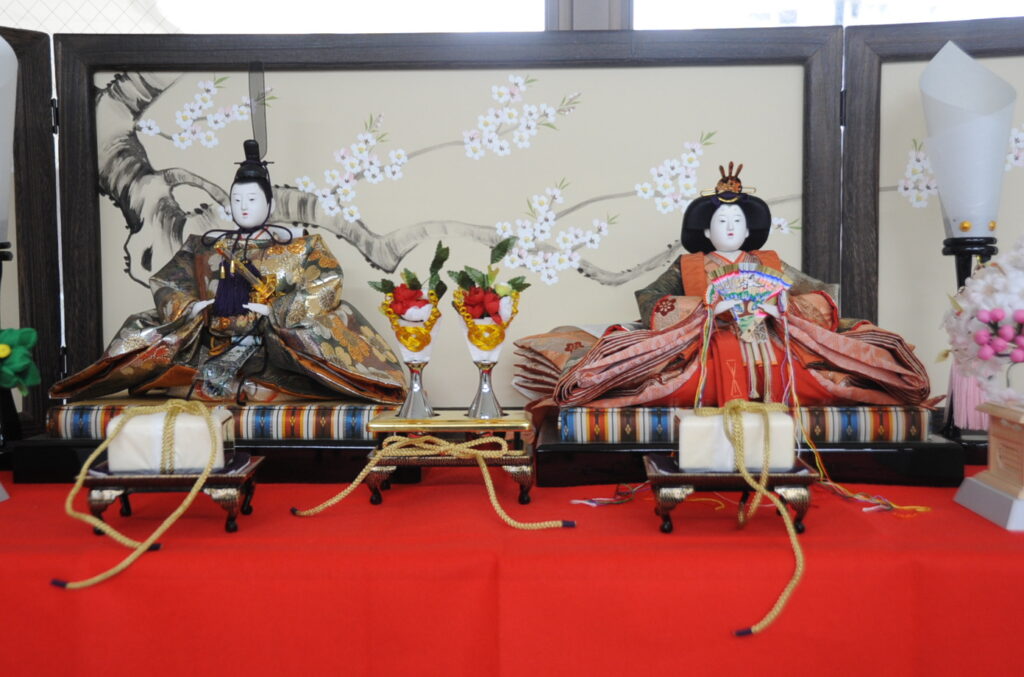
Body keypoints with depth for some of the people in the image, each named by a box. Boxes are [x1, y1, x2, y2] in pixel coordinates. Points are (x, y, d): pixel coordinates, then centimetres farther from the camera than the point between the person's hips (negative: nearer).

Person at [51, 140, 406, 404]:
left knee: (328, 318, -29)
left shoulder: (294, 245, 7)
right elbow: (167, 284, 14)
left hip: (274, 337, -3)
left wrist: (275, 311, -16)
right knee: (144, 328, -8)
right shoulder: (209, 246, 17)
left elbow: (323, 285, -8)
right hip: (215, 335, 4)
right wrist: (189, 306, -7)